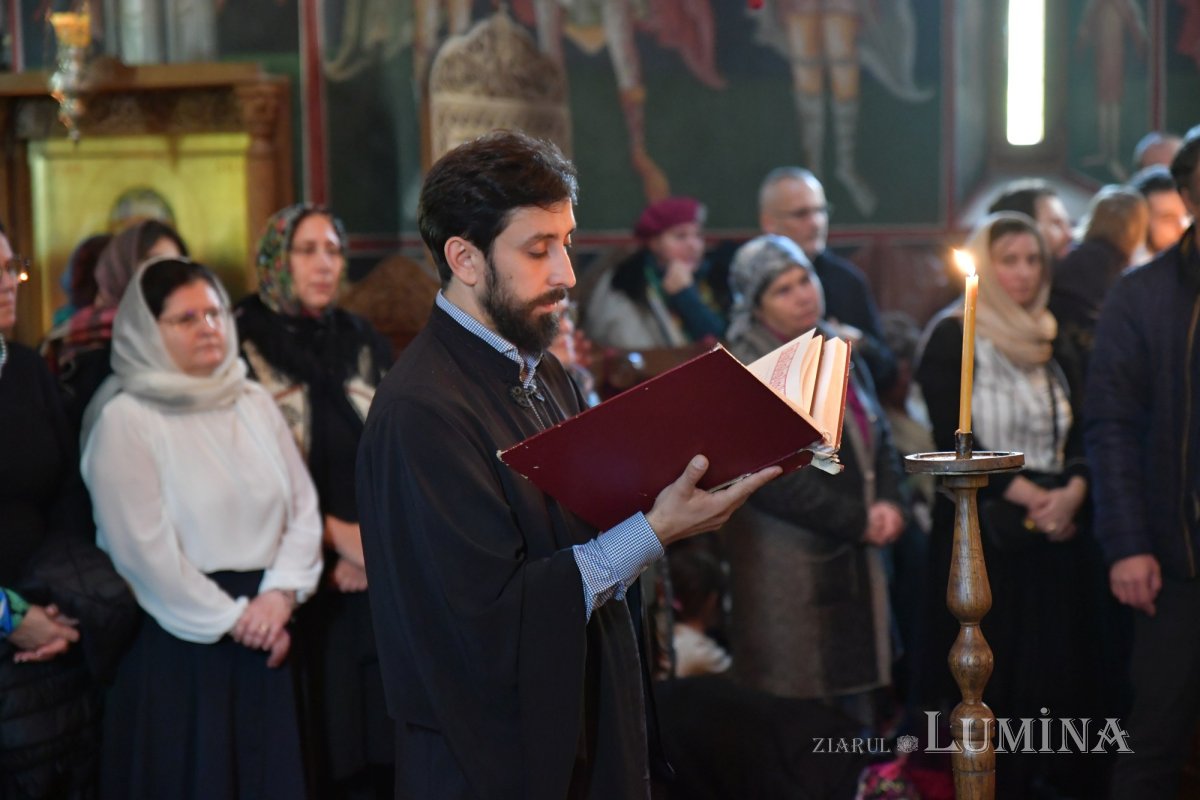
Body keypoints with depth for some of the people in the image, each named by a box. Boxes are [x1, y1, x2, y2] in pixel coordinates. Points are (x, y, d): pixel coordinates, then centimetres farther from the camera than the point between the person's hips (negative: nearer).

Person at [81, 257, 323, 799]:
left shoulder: (254, 403, 10)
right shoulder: (124, 419, -8)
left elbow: (302, 505, 7)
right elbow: (144, 547, -13)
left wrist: (280, 593, -8)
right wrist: (231, 619, -10)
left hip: (264, 629, 5)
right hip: (177, 640, -5)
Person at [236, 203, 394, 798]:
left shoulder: (363, 341, 10)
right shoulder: (242, 346, -4)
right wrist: (339, 537, -11)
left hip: (381, 566, 4)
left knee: (386, 723, 3)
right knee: (323, 731, 0)